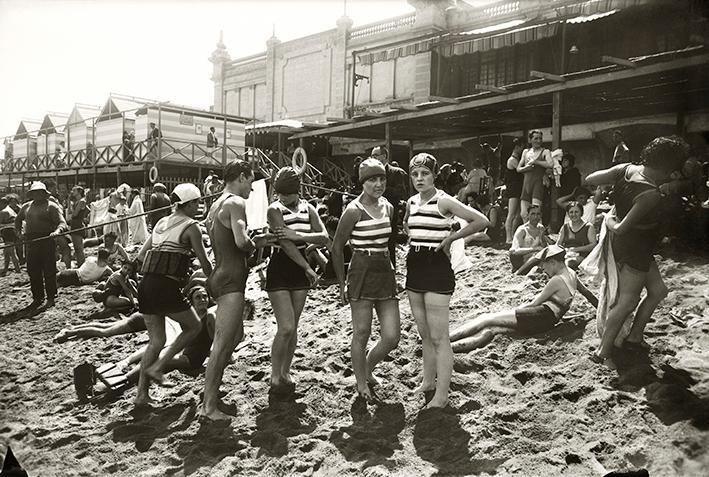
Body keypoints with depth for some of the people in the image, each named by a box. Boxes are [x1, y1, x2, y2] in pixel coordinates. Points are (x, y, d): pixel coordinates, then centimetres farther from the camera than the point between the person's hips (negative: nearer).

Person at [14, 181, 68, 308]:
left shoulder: (52, 206, -2)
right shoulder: (26, 206, 15)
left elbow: (62, 222, -12)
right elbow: (18, 219, 32)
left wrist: (57, 231, -32)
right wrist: (18, 231, 15)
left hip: (47, 241, -5)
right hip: (31, 242, 5)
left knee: (49, 270, -1)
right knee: (33, 270, 8)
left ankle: (51, 298, 9)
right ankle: (37, 298, 19)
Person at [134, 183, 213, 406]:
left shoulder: (161, 223, 18)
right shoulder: (190, 227, -3)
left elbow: (141, 255, 19)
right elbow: (205, 262, 1)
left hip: (146, 285, 7)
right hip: (167, 287, -7)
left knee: (156, 340, 15)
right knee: (193, 326, 15)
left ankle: (141, 393, 13)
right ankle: (157, 366, 5)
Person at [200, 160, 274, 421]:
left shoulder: (216, 205, 18)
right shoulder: (237, 203, -12)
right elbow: (241, 242, -27)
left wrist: (258, 240, 14)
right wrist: (256, 243, -5)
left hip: (220, 276, 11)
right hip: (231, 280, -11)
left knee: (236, 335, 23)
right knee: (222, 343, -6)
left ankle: (211, 387, 32)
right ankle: (209, 406, 0)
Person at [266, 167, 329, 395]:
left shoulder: (308, 209, 5)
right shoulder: (275, 209, -10)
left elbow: (324, 237, -6)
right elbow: (285, 243, -17)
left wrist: (298, 235, -21)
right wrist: (308, 268, -14)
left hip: (300, 272, 5)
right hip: (279, 271, -5)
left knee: (293, 327, 10)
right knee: (286, 328, -10)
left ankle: (285, 372, 25)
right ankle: (275, 377, 7)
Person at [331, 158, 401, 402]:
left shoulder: (388, 207, 9)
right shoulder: (354, 211, -9)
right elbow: (336, 247, -5)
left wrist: (392, 269, 15)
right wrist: (342, 285, -6)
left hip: (386, 273, 6)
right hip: (361, 273, -6)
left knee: (392, 337, 3)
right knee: (361, 334, 3)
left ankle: (367, 369, 31)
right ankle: (362, 385, 23)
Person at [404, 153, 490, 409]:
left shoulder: (444, 201, -12)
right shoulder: (411, 202, 9)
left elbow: (481, 221, -19)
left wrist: (450, 238, -13)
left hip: (437, 269, -7)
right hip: (414, 268, 7)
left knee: (439, 337, -2)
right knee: (425, 335, 17)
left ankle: (441, 395, 6)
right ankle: (428, 382, 30)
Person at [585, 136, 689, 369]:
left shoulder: (625, 169, -9)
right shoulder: (651, 195, -30)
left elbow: (590, 179, -6)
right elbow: (621, 228, -28)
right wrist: (609, 219, -7)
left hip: (633, 246, 10)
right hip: (634, 250, -10)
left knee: (658, 290, 22)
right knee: (627, 303, 3)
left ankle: (635, 336, 33)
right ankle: (603, 352, 14)